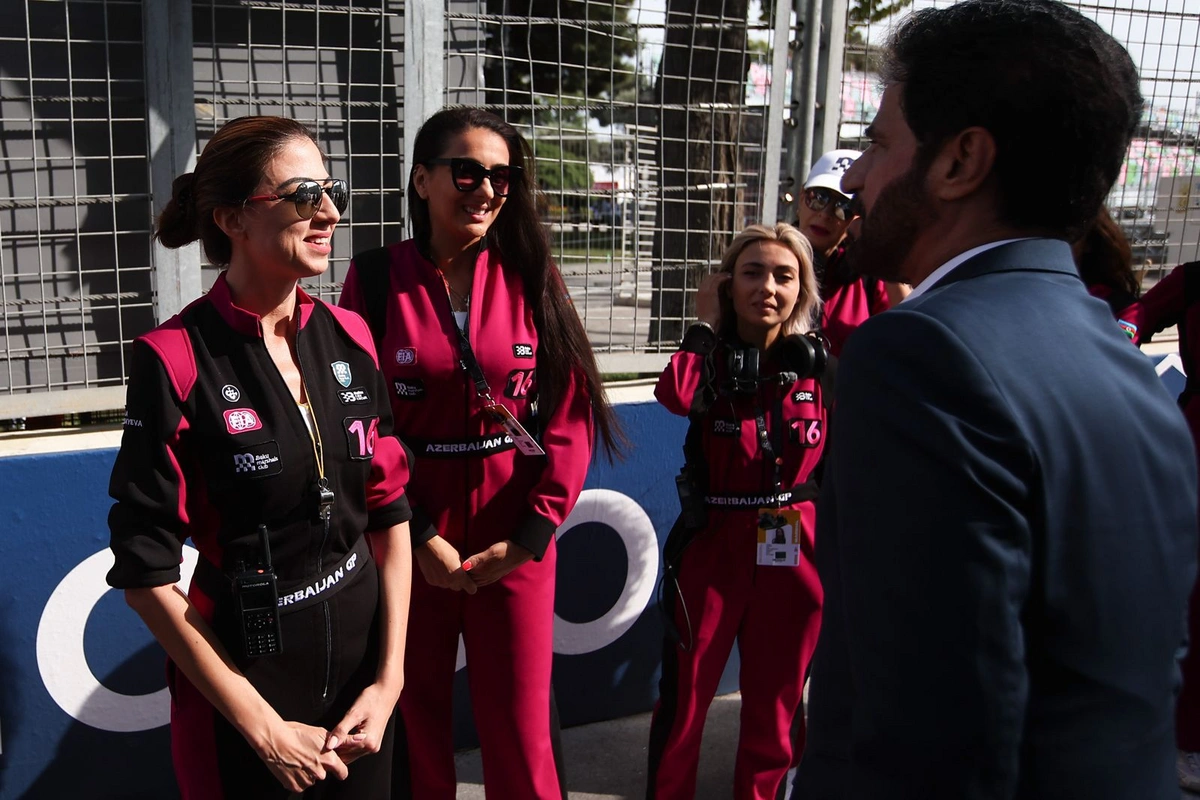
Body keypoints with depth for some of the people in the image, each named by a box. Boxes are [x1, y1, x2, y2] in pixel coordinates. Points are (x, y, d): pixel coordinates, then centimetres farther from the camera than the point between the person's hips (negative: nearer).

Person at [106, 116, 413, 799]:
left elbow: (390, 511, 4)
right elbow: (146, 570, -14)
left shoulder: (349, 338, -1)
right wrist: (265, 730, -12)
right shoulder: (175, 358, -16)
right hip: (243, 667, -5)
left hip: (362, 647, 5)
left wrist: (391, 674, -3)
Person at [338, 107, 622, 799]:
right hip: (410, 539, 0)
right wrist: (418, 536, -9)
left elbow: (571, 415, -2)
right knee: (416, 723, 13)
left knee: (520, 731, 8)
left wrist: (533, 534, -8)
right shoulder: (377, 279, -2)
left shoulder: (533, 276, 1)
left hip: (515, 542, 1)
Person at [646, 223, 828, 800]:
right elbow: (675, 396, -27)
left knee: (775, 701, 15)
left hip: (794, 550, 2)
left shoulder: (819, 364, 0)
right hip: (713, 543, -1)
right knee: (685, 694, 5)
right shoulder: (713, 361, -3)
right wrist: (704, 325, -15)